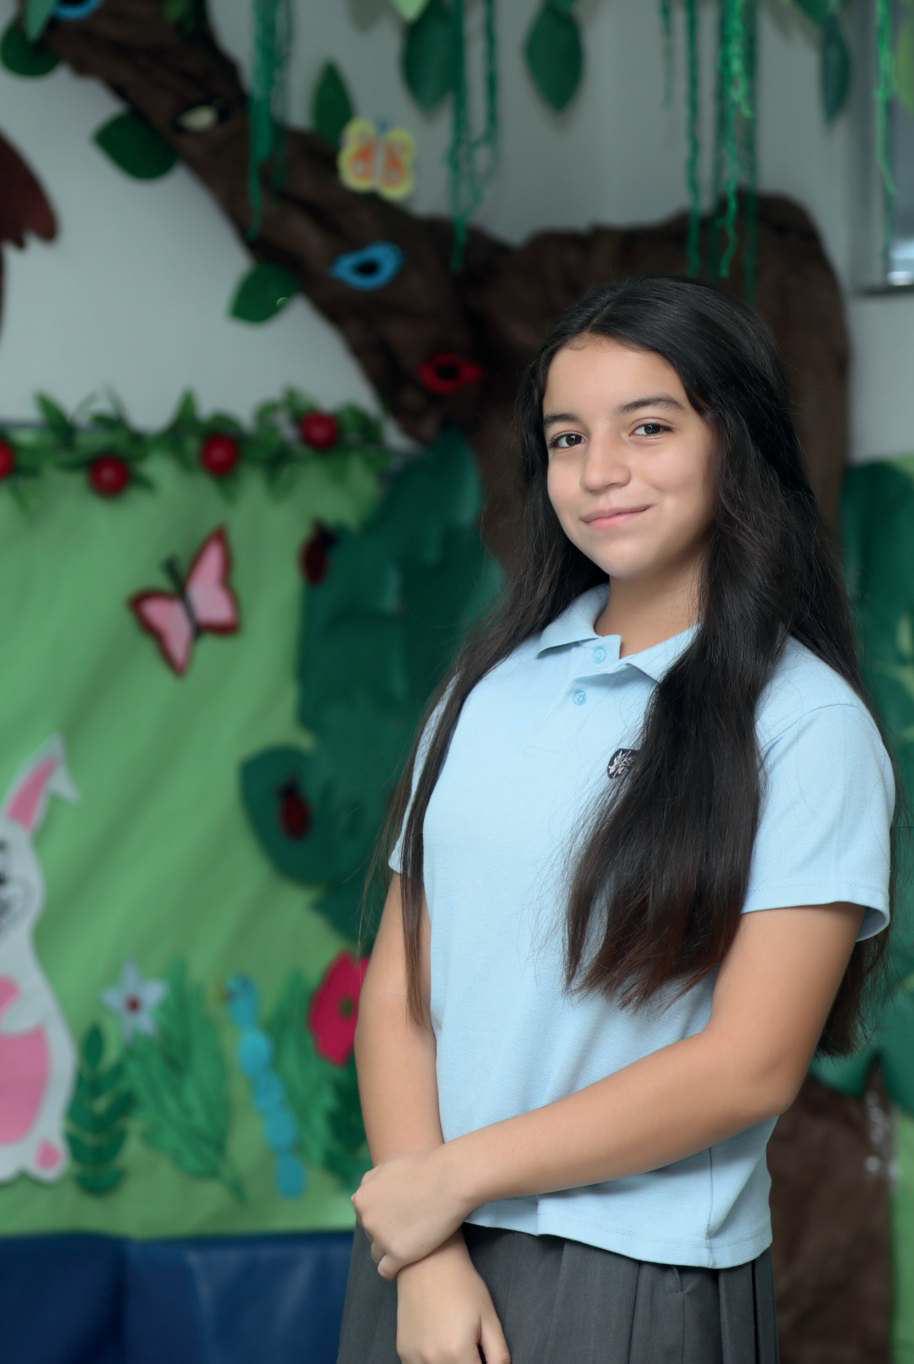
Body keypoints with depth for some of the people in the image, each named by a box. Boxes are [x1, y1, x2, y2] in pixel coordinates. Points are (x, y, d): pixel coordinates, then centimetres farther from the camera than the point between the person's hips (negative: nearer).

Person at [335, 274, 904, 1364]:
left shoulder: (810, 728, -8)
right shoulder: (493, 680, 5)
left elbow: (750, 1067, -13)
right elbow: (400, 977, 1)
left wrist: (458, 1171, -10)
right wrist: (429, 1263, -11)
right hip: (428, 1257, 4)